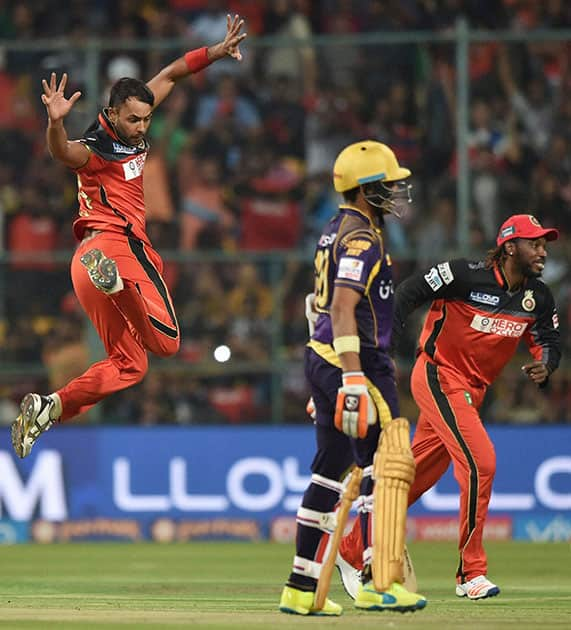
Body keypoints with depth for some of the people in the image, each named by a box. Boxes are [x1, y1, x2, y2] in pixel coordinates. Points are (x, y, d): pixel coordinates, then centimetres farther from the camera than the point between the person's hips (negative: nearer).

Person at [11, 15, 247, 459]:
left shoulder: (132, 126, 11)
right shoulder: (97, 148, -15)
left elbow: (169, 75, 22)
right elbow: (64, 153, -38)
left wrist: (217, 52, 17)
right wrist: (56, 122, -58)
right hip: (119, 243, -10)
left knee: (128, 365, 10)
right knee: (165, 343, -20)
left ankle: (49, 407, -4)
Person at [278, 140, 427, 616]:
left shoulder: (338, 229, 17)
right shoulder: (362, 237, -14)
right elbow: (343, 308, -25)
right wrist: (354, 377, -32)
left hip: (322, 359, 10)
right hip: (352, 362, -10)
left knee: (332, 469, 12)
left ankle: (302, 589, 12)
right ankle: (378, 584, -10)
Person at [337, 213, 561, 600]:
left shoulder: (538, 298, 2)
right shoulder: (468, 276, -18)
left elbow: (549, 341, 9)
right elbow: (410, 292, -15)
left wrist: (544, 366, -15)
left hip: (473, 391, 8)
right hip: (439, 376, -8)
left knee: (418, 475, 12)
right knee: (480, 460, -19)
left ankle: (353, 551, 25)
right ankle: (472, 573, -11)